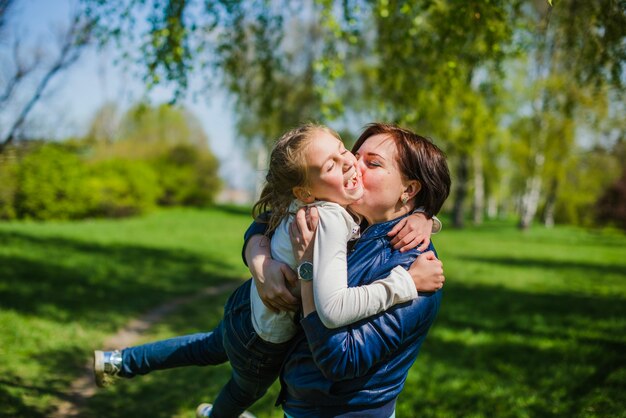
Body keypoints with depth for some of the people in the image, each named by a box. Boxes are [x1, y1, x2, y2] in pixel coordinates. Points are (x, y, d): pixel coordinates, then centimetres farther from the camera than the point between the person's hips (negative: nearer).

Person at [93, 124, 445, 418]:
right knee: (248, 388, 30)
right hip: (263, 346, -7)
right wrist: (407, 282, -42)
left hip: (248, 304, 7)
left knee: (214, 347, 38)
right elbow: (333, 309, -49)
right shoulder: (329, 221, -39)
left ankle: (118, 362, 50)